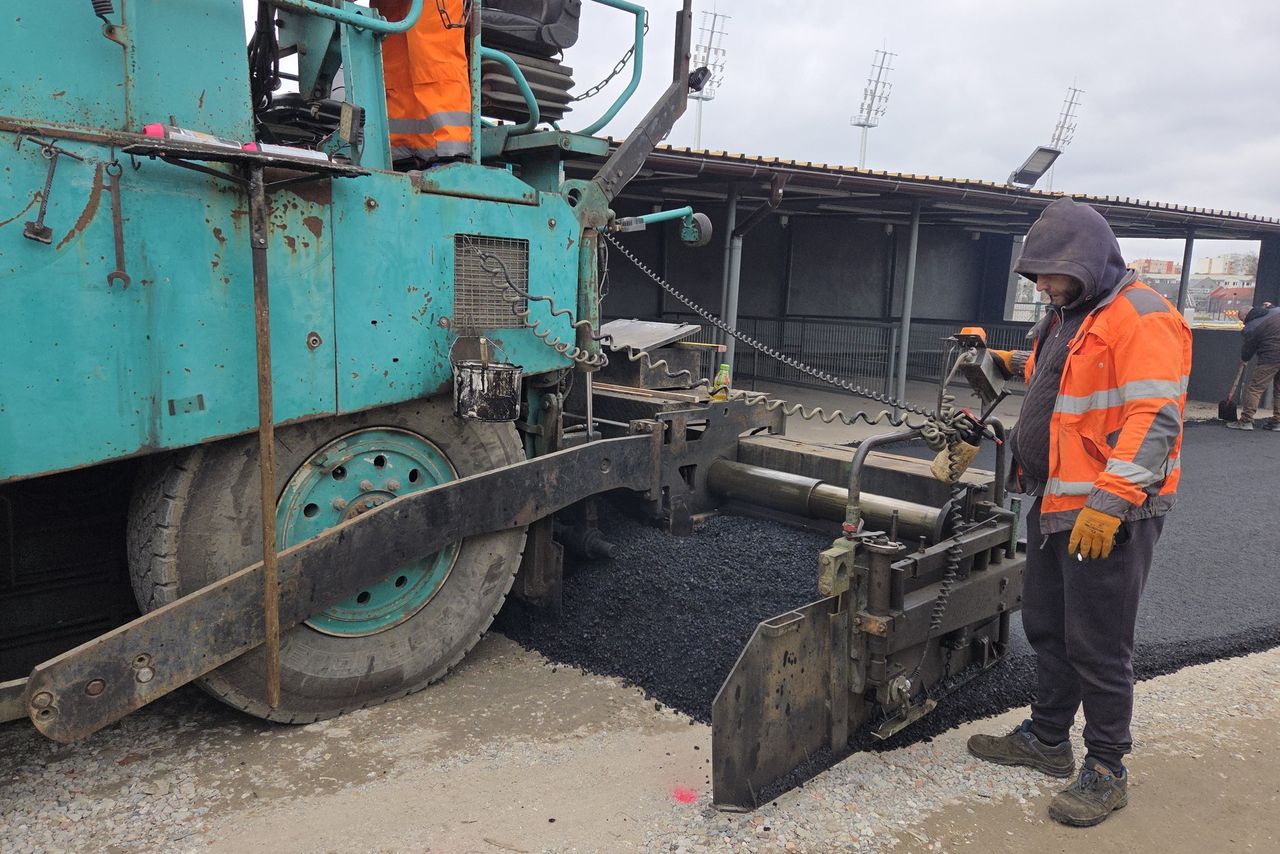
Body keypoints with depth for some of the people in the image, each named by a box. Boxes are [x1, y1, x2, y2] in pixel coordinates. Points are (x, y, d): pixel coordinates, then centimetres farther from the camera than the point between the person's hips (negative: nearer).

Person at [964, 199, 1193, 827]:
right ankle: (1046, 739, 34)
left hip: (1108, 516, -9)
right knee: (1047, 628, 18)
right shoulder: (1068, 317, 14)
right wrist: (1013, 361, 27)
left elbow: (1154, 421, -24)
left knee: (1097, 646, 1)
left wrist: (1108, 504, -28)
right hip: (1054, 506, 9)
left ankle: (1106, 772, 17)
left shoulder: (1142, 319, -16)